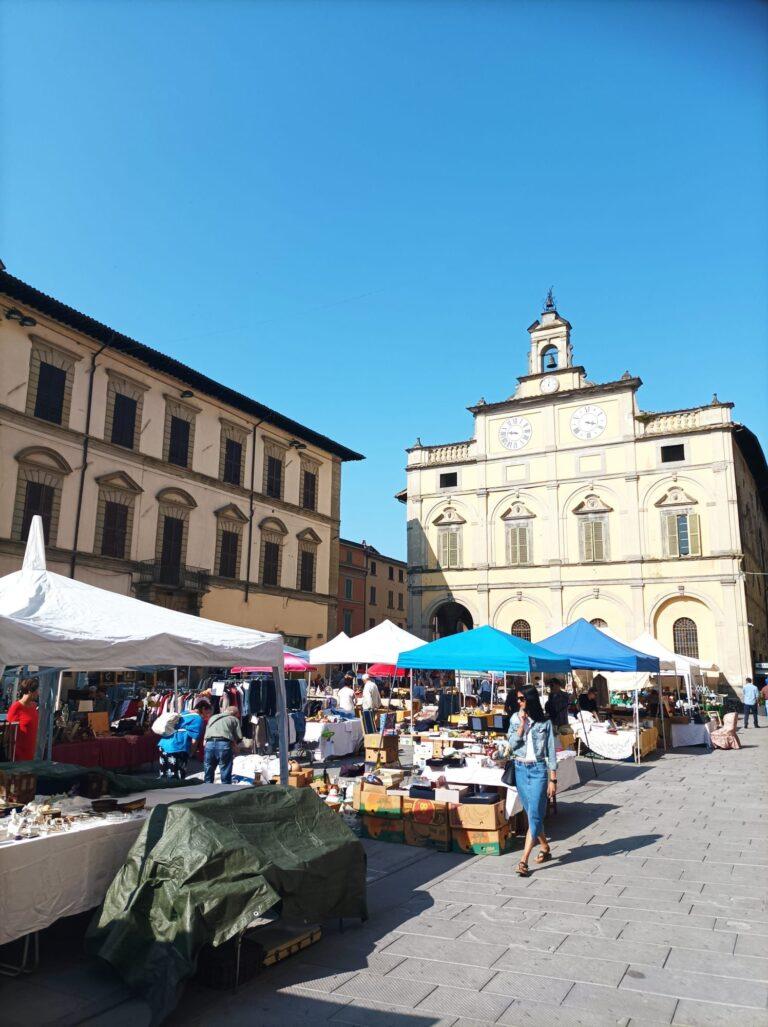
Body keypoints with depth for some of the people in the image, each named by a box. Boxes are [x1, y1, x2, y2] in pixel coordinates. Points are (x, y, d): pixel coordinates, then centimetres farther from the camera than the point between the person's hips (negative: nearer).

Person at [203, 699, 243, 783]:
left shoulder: (212, 717, 30)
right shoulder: (234, 719, 17)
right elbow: (239, 738, 9)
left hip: (209, 744, 4)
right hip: (224, 744, -4)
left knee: (208, 778, 15)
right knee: (226, 777, 3)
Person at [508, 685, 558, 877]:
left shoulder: (545, 722, -5)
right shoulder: (515, 719, 3)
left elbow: (551, 752, -3)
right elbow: (512, 744, -6)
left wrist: (553, 780, -5)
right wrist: (522, 724, -13)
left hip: (538, 770, -4)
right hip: (520, 769, 4)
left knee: (534, 816, -8)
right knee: (533, 814, 14)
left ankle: (523, 861, -7)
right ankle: (545, 848, 34)